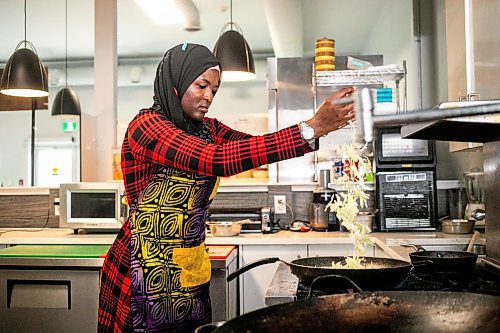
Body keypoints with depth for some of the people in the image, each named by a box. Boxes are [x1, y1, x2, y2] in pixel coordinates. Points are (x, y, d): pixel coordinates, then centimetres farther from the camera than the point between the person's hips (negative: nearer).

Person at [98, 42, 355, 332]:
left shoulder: (206, 129, 8)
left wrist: (320, 125, -20)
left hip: (190, 269, 7)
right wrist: (309, 130, -30)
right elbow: (215, 160, -29)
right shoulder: (147, 125, -15)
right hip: (147, 272, -7)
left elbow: (257, 146, -4)